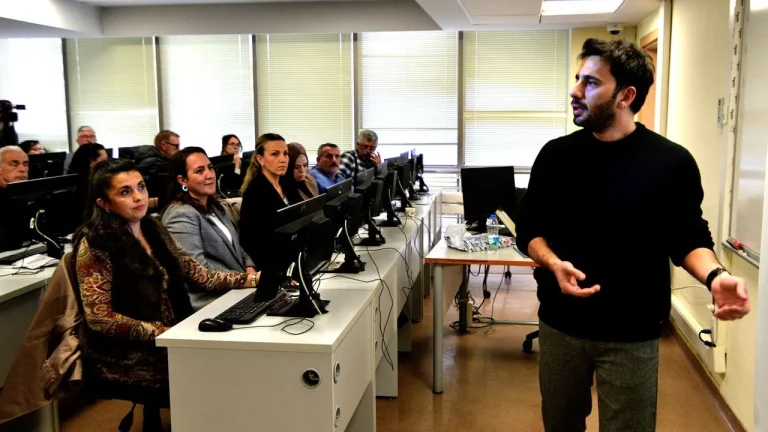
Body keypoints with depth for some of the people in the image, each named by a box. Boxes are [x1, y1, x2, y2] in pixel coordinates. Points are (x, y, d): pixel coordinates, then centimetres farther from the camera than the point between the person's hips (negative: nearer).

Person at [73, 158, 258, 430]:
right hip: (125, 358, -6)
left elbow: (199, 275, 10)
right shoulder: (95, 244, -11)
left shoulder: (154, 231, 9)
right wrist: (161, 333, -22)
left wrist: (252, 279, -1)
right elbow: (99, 318, -16)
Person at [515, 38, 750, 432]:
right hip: (560, 325, 3)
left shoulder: (671, 161, -9)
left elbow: (688, 237, 0)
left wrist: (714, 276, -21)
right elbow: (529, 229, 4)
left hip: (632, 335, -2)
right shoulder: (556, 155, -2)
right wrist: (554, 263, -17)